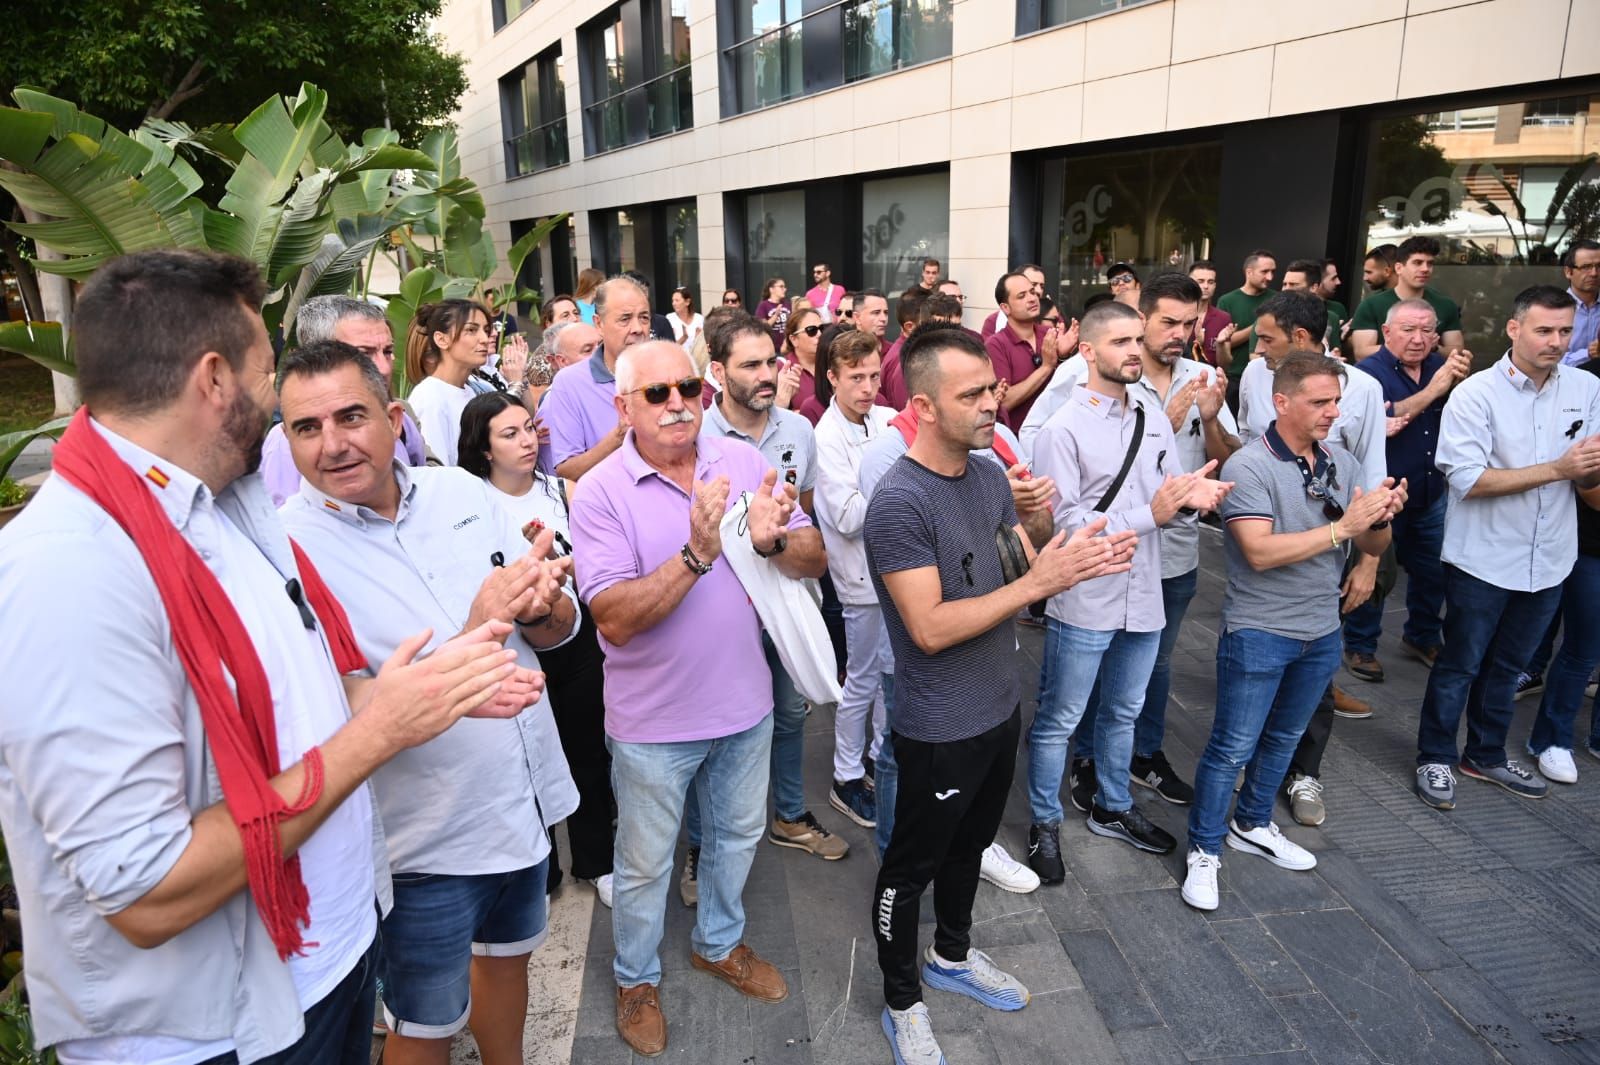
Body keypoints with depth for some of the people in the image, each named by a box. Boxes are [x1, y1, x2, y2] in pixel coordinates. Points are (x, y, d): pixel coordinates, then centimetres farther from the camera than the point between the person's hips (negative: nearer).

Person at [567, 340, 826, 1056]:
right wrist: (697, 553, -36)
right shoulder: (600, 493, -18)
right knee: (645, 864, 17)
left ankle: (719, 943, 53)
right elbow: (614, 620, -26)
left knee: (738, 834, 26)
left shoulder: (743, 461, -7)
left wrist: (774, 541, -29)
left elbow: (815, 561, -7)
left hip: (745, 702, 4)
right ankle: (636, 978, 44)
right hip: (654, 722, -4)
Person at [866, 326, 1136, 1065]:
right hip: (940, 729, -8)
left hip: (999, 708, 8)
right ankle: (902, 1002, 35)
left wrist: (1073, 557, -17)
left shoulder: (989, 475, 0)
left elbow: (1028, 564, 5)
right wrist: (1040, 582, -29)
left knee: (969, 846, 27)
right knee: (913, 866, 14)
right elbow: (930, 628, -28)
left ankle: (952, 957, 50)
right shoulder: (898, 501, -25)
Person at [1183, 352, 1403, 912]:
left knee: (1283, 739, 21)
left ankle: (1252, 825, 40)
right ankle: (1204, 851, 16)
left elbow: (1374, 546, 4)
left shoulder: (1342, 463, 2)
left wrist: (1383, 517, -18)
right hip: (1259, 633, -6)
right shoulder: (1249, 466, -17)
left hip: (1321, 633, 7)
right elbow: (1261, 552, -25)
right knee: (1232, 748, 1)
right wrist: (1342, 526, -26)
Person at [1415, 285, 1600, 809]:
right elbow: (1467, 479, -21)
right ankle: (1435, 758, 24)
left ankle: (1486, 755, 36)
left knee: (1507, 666, 19)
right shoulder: (1475, 394, -14)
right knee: (1459, 665, 8)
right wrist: (1557, 469, -24)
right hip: (1483, 560, -5)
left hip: (1548, 561, 5)